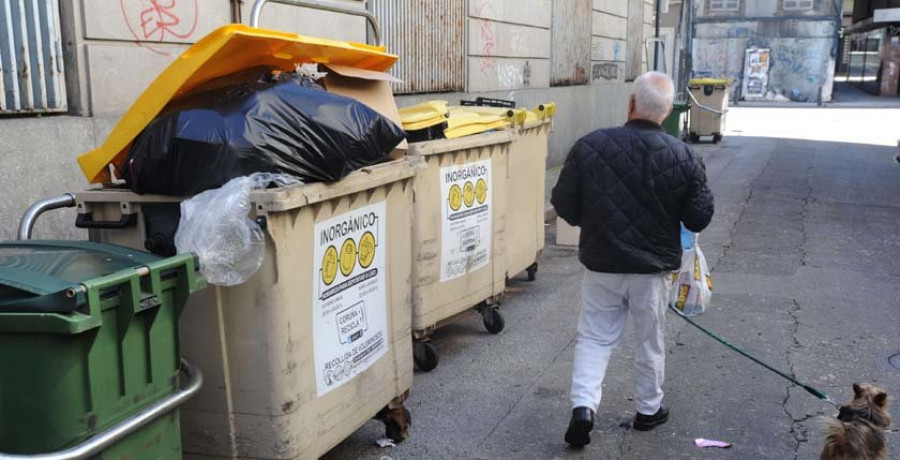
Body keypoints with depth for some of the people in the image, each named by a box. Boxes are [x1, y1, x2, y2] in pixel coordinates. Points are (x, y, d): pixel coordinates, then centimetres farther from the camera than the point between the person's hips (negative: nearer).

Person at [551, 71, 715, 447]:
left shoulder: (588, 146, -12)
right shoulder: (685, 158, -12)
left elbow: (564, 206, -6)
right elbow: (698, 219, -5)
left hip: (601, 264, 0)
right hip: (654, 267, 0)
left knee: (594, 337, 13)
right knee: (649, 342, 17)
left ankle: (583, 406, -2)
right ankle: (648, 409, 34)